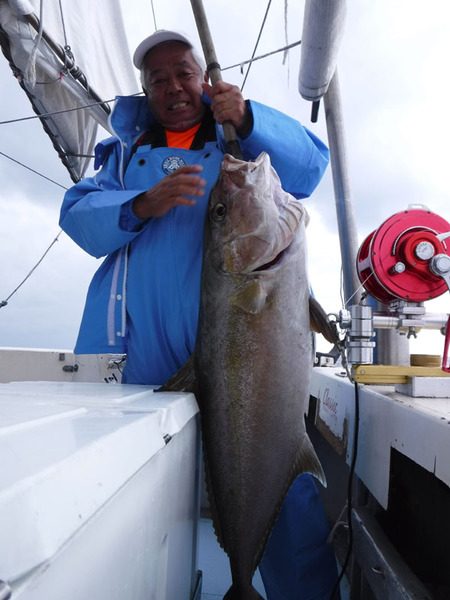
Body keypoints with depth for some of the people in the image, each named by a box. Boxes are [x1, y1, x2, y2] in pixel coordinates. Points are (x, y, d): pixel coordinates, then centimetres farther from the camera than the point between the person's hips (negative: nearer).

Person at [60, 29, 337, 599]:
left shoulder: (242, 141, 19)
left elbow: (311, 163, 2)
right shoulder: (127, 150, 23)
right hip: (133, 334, 3)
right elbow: (78, 214, 7)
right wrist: (142, 205, -12)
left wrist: (247, 119, -13)